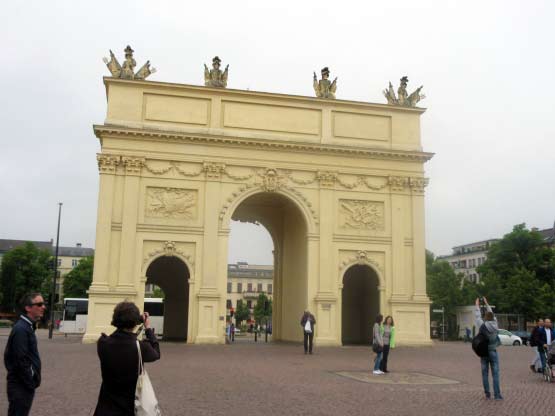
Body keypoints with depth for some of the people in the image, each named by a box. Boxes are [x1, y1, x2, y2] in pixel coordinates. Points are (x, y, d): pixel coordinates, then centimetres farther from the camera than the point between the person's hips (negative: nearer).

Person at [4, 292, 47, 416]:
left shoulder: (27, 327, 12)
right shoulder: (21, 329, -19)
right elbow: (20, 361, -23)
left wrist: (32, 382, 14)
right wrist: (31, 383, -16)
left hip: (25, 385, 10)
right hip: (21, 387, -10)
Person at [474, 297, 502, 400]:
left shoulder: (482, 326, -10)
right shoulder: (495, 325, -6)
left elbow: (478, 316, 6)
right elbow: (492, 314, 10)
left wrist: (477, 305, 19)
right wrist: (486, 303, 22)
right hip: (493, 352, 0)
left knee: (485, 374, 7)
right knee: (495, 374, 1)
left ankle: (487, 394, 10)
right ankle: (497, 394, -1)